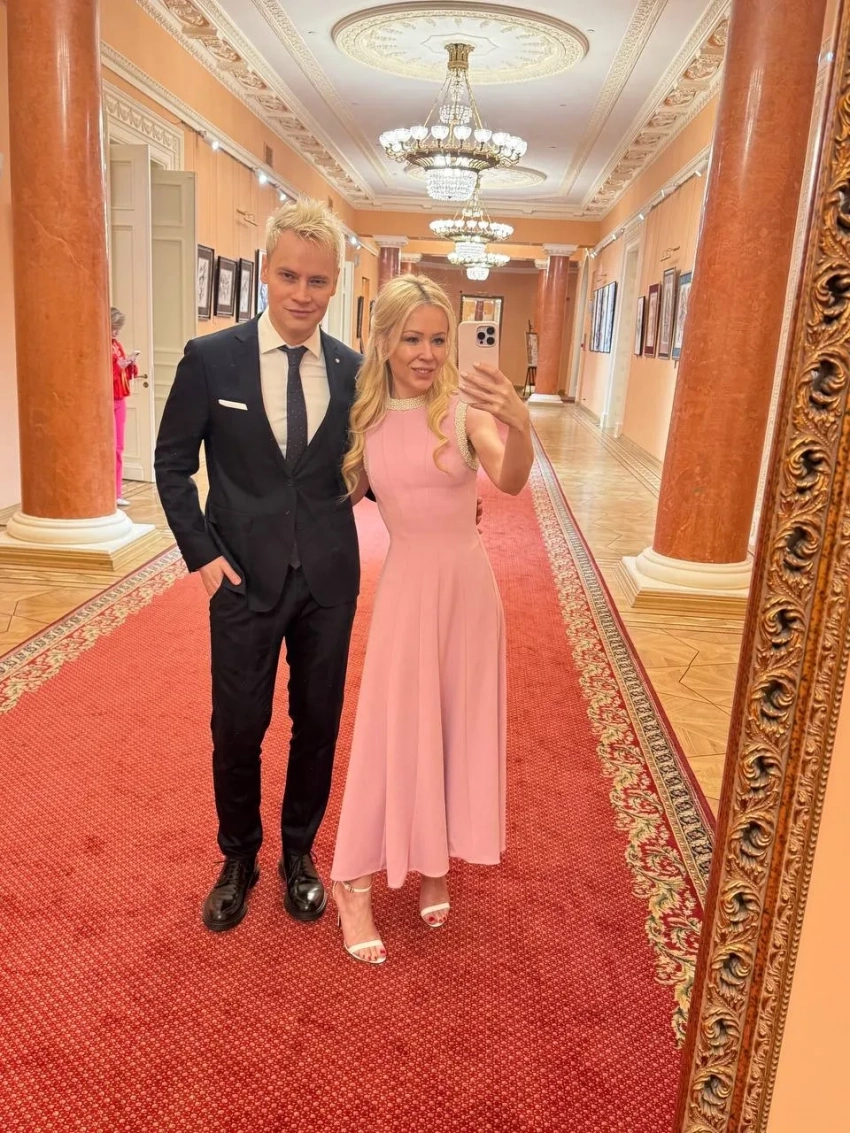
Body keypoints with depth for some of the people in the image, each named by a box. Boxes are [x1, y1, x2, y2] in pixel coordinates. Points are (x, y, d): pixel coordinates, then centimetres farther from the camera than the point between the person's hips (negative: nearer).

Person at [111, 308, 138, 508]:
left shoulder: (117, 345, 13)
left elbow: (126, 375, 17)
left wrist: (130, 363, -1)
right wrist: (118, 365, -21)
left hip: (119, 401, 8)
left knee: (118, 449, 9)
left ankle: (116, 493, 14)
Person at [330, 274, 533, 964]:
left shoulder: (465, 407, -10)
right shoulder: (367, 416, 0)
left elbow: (511, 480, -28)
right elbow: (346, 493, 13)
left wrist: (520, 429, -46)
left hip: (466, 581, 0)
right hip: (405, 584, 1)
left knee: (456, 725, 12)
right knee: (391, 730, 4)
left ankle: (434, 861, 34)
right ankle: (353, 882, 18)